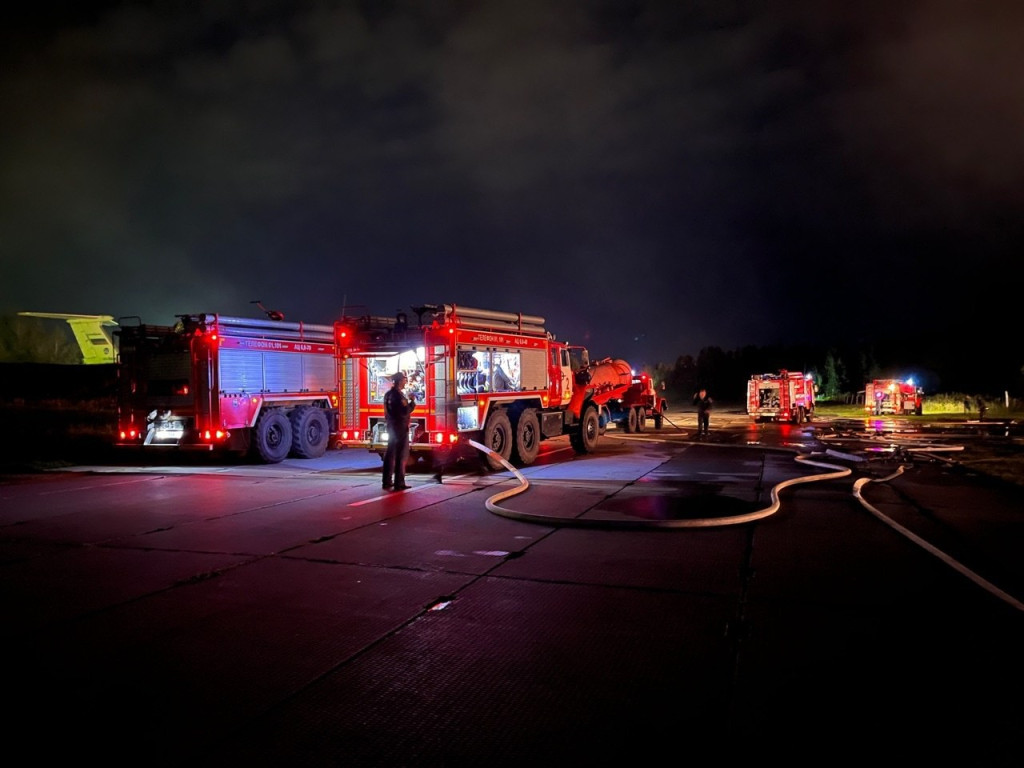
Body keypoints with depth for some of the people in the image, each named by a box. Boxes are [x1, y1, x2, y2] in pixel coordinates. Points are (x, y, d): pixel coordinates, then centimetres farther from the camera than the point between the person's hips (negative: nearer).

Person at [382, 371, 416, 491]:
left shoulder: (389, 393, 12)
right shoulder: (398, 395, -18)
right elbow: (405, 411, -21)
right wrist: (412, 402, -6)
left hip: (392, 427, 9)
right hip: (400, 428, -9)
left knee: (391, 454, 12)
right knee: (401, 456, -4)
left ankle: (387, 482, 16)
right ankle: (399, 483, -3)